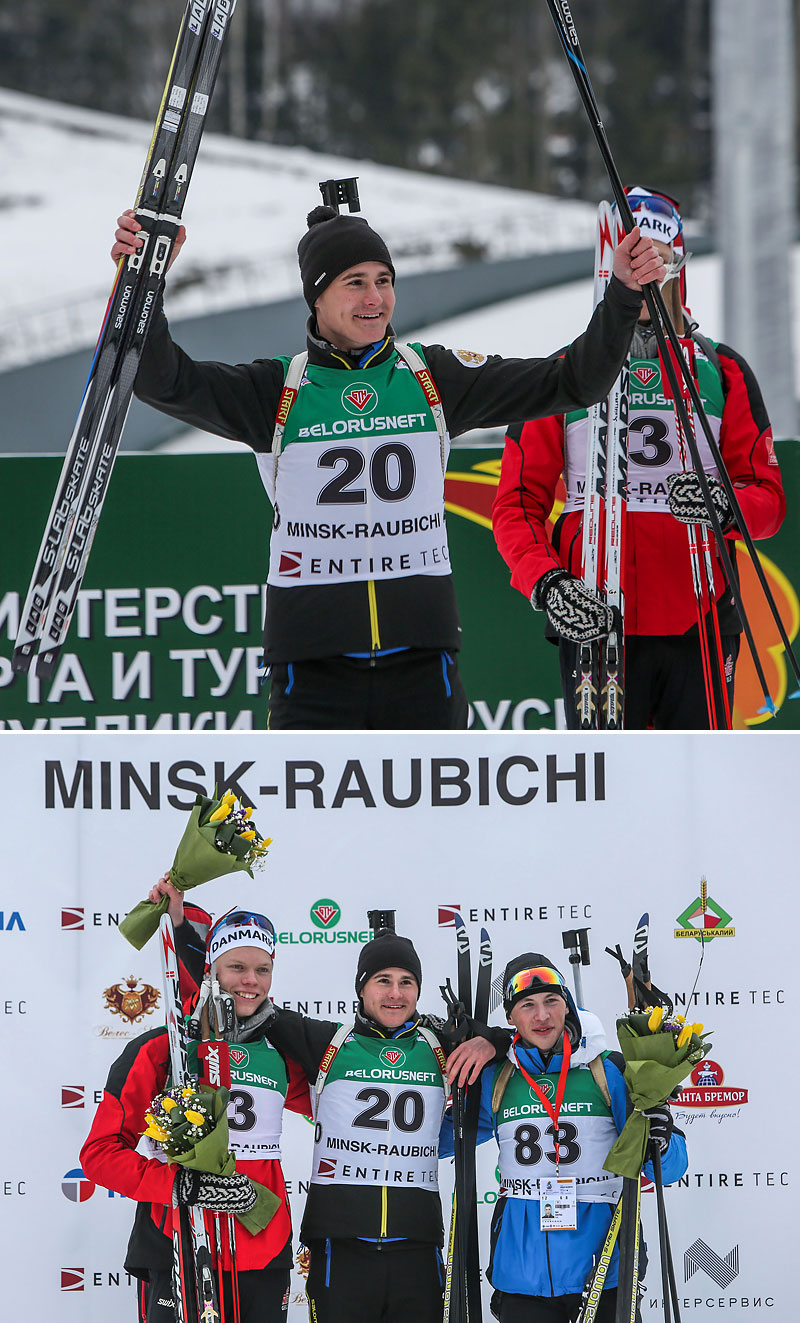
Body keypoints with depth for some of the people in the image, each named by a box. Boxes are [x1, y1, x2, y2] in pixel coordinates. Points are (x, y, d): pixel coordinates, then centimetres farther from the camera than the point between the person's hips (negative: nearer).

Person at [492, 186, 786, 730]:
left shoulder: (723, 372, 10)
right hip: (595, 624, -1)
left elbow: (769, 497, 7)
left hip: (701, 627, 1)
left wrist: (726, 507, -16)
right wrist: (545, 582, -13)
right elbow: (519, 503, 5)